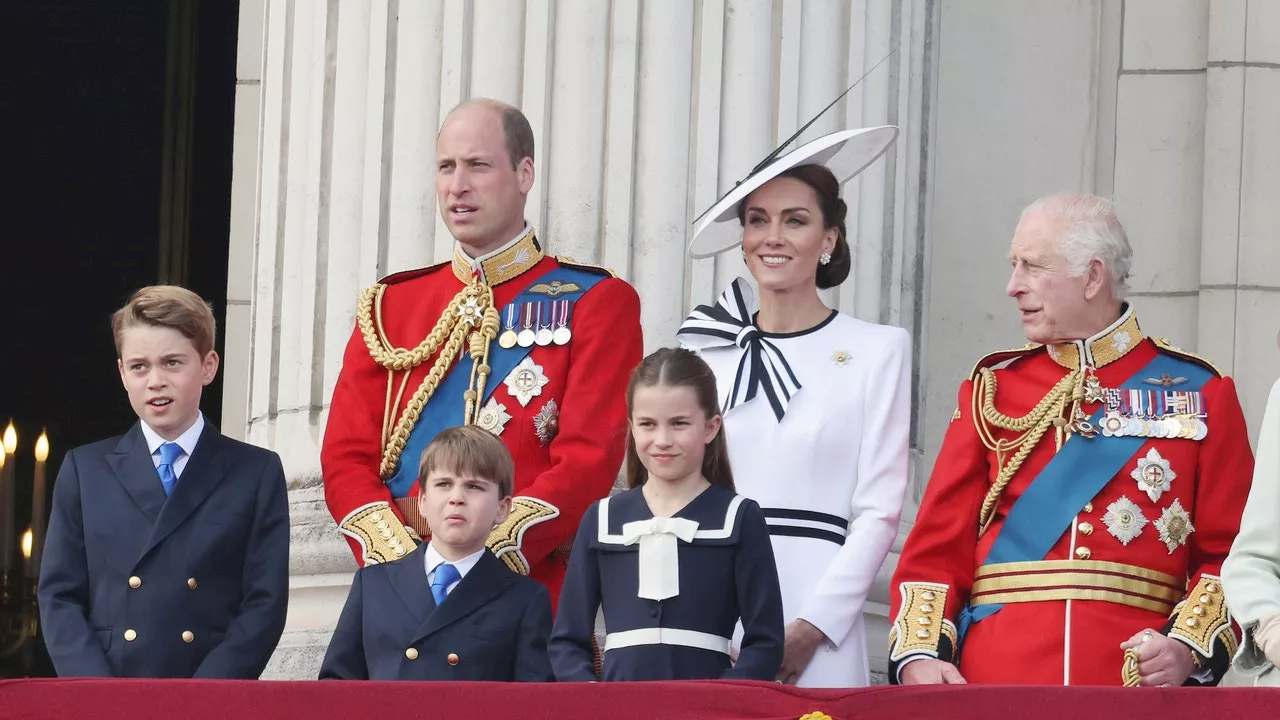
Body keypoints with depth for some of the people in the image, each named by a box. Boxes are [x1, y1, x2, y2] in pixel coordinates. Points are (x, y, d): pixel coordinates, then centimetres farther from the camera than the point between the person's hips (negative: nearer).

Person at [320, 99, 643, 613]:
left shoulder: (596, 302, 4)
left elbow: (590, 459, -6)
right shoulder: (390, 306, 15)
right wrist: (401, 563, -9)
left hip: (533, 586, -3)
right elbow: (346, 455, 9)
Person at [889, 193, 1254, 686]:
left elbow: (1229, 553, 2)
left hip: (1138, 683, -1)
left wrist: (1190, 648, -14)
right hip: (994, 683, 1)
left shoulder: (1200, 394, 4)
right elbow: (938, 547, 5)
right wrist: (917, 654, -10)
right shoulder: (993, 389, 9)